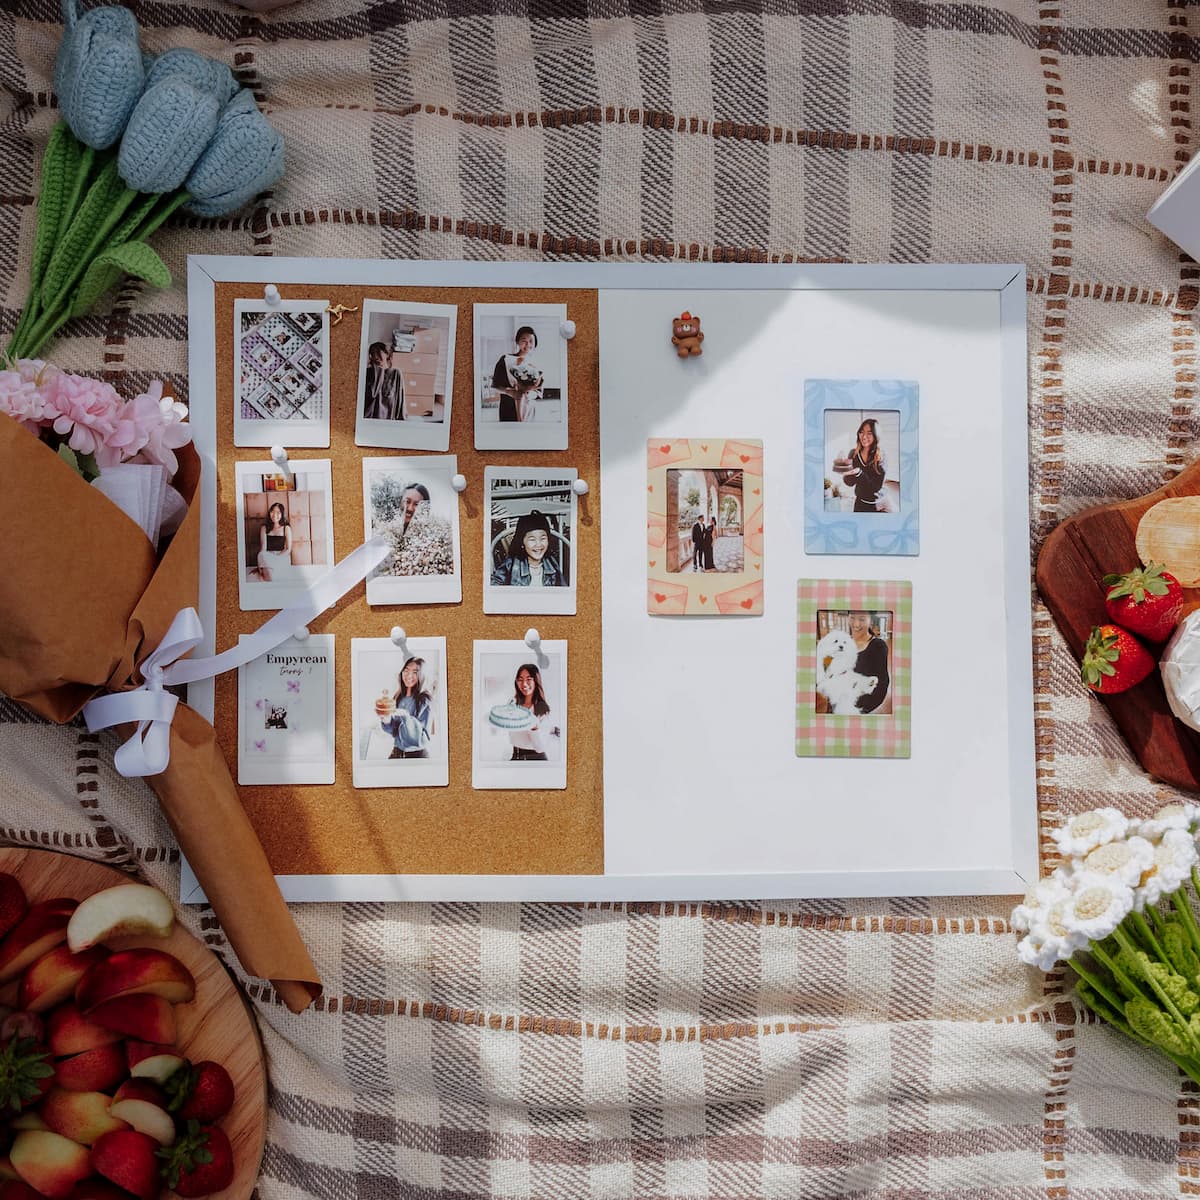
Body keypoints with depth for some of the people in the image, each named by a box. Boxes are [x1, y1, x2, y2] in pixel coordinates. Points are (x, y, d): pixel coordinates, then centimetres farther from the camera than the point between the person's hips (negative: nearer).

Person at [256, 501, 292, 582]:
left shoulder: (286, 528, 4)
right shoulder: (265, 528, 9)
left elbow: (288, 549, 1)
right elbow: (263, 548, -1)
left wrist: (276, 558, -16)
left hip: (282, 557, -2)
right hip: (268, 557, 2)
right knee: (262, 555, -34)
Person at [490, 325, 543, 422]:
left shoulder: (535, 367, 10)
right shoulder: (506, 360, 0)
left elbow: (539, 392, 8)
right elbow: (495, 385, -1)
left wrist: (530, 394, -15)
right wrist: (510, 392, -18)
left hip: (529, 411, 3)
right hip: (509, 410, -3)